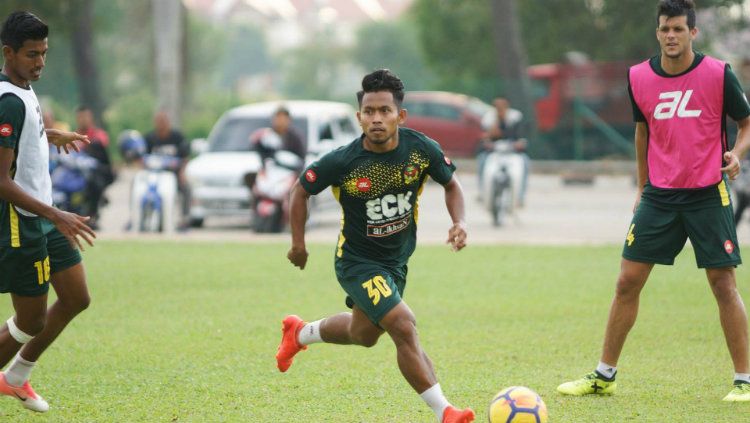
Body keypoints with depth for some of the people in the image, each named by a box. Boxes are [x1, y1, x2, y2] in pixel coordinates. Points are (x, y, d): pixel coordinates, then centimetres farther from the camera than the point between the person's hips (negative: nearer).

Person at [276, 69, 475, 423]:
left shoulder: (421, 149, -17)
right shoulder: (343, 162, -25)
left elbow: (451, 184, 3)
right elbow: (301, 190, -7)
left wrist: (459, 222, -14)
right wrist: (298, 243, -2)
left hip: (397, 260, 6)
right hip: (357, 262, -6)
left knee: (364, 334, 26)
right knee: (404, 327, -23)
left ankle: (300, 333, 55)